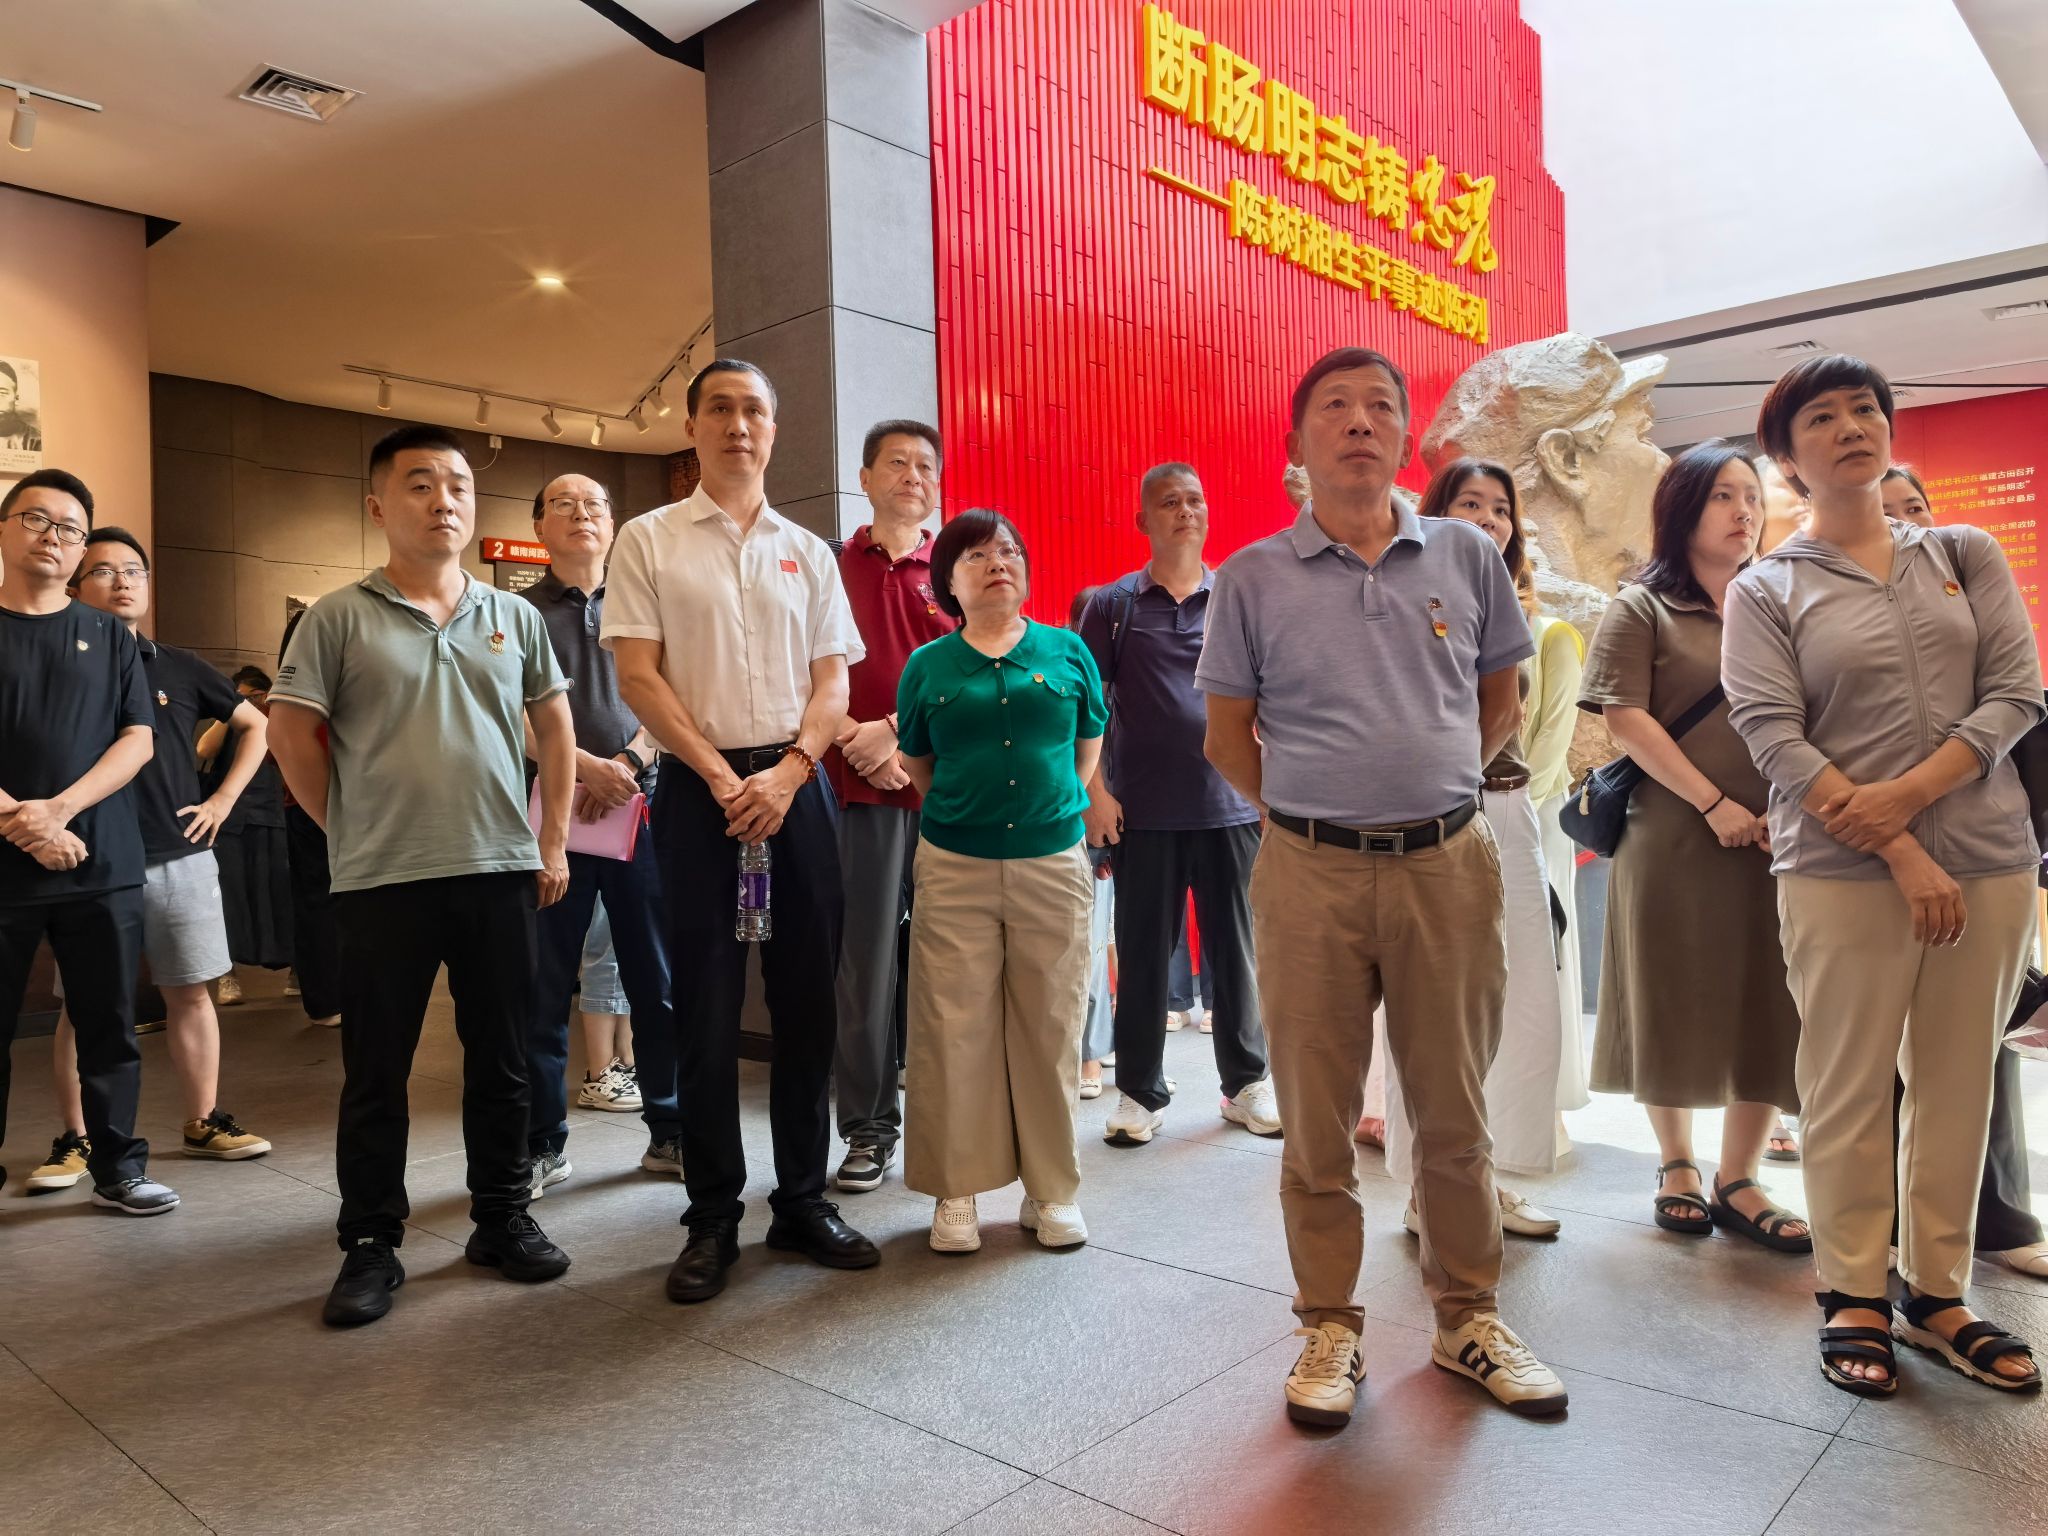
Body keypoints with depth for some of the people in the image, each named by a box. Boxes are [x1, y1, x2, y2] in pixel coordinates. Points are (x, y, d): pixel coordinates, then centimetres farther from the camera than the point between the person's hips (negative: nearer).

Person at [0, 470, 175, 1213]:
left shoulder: (109, 635, 10)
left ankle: (117, 1165, 16)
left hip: (103, 867, 2)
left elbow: (138, 739, 3)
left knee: (110, 1026, 6)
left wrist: (59, 808, -11)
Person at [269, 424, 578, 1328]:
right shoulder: (339, 619, -1)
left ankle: (502, 1219, 26)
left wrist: (553, 840, 8)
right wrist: (352, 830, 1)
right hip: (383, 881, -2)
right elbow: (292, 733, 1)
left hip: (503, 871, 3)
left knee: (502, 1061, 11)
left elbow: (555, 728, 13)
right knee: (375, 1072, 7)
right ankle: (371, 1246, 20)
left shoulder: (513, 617, 8)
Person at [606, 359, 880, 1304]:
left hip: (795, 787, 3)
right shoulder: (649, 541, 5)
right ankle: (712, 1218, 14)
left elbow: (831, 684, 7)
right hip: (699, 789, -2)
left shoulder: (808, 552, 13)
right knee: (707, 1007, 1)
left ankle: (802, 1199, 20)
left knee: (807, 1001, 6)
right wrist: (723, 777, -11)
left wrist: (785, 773, -10)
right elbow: (639, 676, -3)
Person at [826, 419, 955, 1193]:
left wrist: (894, 729, -10)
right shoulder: (831, 568, 7)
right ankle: (868, 1128, 15)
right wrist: (860, 746, -9)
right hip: (863, 788, -1)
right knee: (866, 959, 3)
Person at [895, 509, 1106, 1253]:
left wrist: (1056, 809, 11)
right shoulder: (927, 666, 4)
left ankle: (1053, 1190, 21)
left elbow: (1090, 746, 13)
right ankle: (957, 1191, 18)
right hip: (954, 870, 0)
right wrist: (964, 813, 9)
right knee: (955, 1031, 4)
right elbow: (917, 765, 12)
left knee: (1050, 1030, 7)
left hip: (1053, 864, 1)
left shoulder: (1067, 652, 5)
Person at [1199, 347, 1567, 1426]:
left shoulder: (1466, 556, 7)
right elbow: (1227, 736, 6)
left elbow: (1499, 702, 16)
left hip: (1448, 864, 2)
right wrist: (1313, 813, 3)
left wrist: (1429, 791, 10)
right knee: (1317, 1119, 8)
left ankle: (1468, 1319, 30)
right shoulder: (1252, 578, 2)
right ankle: (1330, 1329, 24)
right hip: (1309, 874, -1)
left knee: (1455, 1111, 12)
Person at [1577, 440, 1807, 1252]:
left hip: (1775, 843, 4)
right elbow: (1627, 720, -8)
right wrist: (1715, 803, -13)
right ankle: (1676, 1166, 24)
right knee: (1675, 1008, 6)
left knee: (1767, 1013, 3)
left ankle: (1737, 1180, 16)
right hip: (1675, 841, -3)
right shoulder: (1642, 608, 1)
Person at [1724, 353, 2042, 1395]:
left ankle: (1938, 1296, 24)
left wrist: (1907, 795, -14)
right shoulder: (1764, 591, 2)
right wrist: (1900, 855, -15)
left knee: (1957, 1089, 10)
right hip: (1842, 875, -3)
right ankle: (1855, 1300, 17)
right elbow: (1771, 734, -9)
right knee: (1848, 1092, 2)